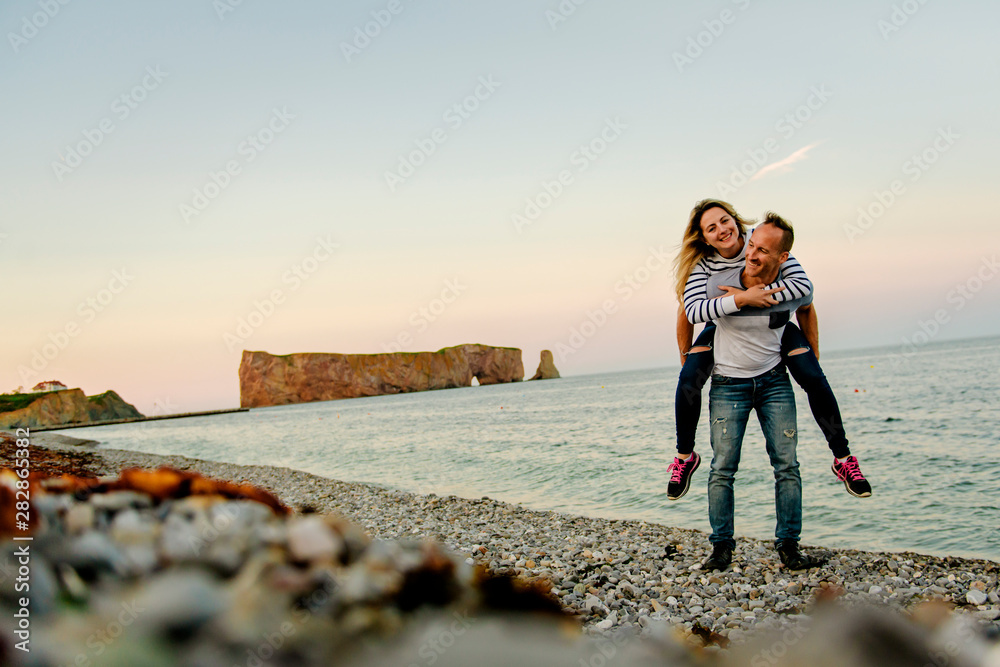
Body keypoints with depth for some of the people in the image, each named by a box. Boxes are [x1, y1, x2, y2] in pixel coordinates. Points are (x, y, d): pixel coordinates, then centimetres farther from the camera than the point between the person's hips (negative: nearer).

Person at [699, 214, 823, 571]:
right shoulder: (719, 284, -17)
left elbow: (807, 312, 14)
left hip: (774, 381, 2)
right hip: (727, 383, -1)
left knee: (787, 464, -4)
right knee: (723, 467, -6)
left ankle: (788, 546, 5)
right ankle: (721, 547, 4)